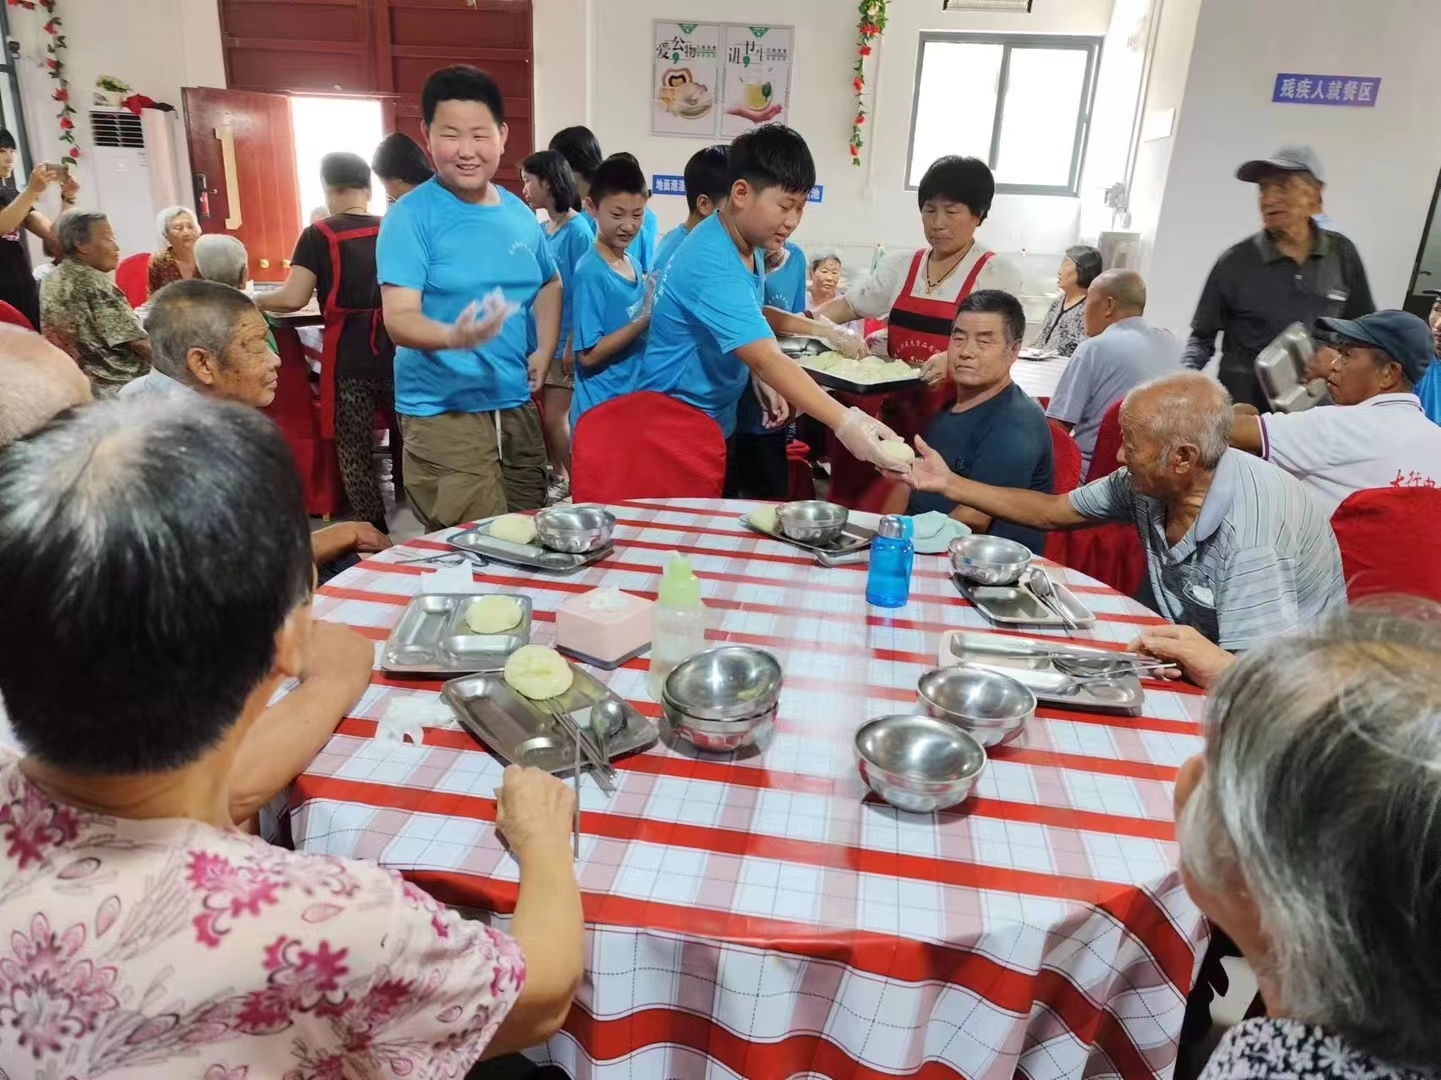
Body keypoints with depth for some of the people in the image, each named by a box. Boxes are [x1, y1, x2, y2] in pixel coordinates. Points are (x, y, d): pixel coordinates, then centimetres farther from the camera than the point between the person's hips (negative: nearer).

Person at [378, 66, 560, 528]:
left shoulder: (519, 214, 8)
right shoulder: (411, 216, -10)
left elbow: (550, 285, 25)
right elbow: (399, 319, -18)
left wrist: (545, 351, 8)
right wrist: (453, 336, -39)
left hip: (517, 406, 6)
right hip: (443, 412, -6)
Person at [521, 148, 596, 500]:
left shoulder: (578, 229, -13)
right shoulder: (541, 230, 8)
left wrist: (572, 344, -18)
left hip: (563, 339, -7)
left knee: (554, 418, -5)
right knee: (538, 414, 12)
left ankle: (578, 485, 10)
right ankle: (557, 474, 28)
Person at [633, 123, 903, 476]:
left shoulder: (749, 241, 0)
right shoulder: (712, 266, -30)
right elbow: (768, 358, -40)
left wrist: (819, 329, 2)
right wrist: (845, 423, -48)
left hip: (718, 422, 9)